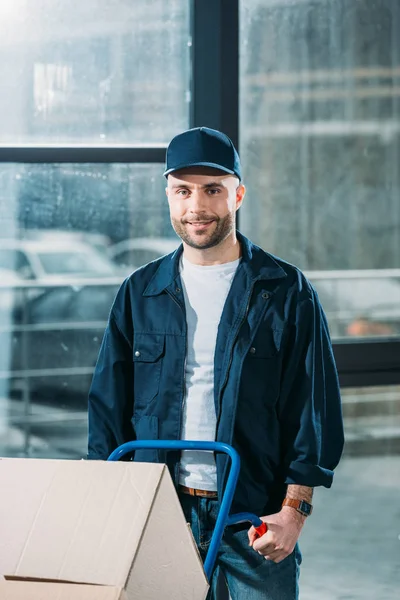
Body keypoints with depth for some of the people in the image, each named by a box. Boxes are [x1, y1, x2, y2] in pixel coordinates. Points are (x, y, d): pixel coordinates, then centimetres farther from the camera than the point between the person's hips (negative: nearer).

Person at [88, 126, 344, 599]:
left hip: (257, 517, -2)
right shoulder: (139, 293, 8)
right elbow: (109, 401, 12)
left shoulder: (286, 292, 0)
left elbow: (317, 406, -2)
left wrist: (294, 510, -10)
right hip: (160, 513, 3)